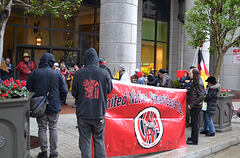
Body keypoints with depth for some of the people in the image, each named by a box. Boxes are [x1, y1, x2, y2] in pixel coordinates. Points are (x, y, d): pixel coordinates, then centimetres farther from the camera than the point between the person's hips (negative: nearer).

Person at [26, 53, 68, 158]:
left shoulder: (34, 73, -4)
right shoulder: (57, 74, -4)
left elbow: (29, 89, -2)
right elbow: (64, 91, -3)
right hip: (54, 106, 0)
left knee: (42, 128, 9)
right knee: (53, 128, 10)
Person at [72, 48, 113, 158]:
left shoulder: (79, 74, -6)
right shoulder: (104, 73, -6)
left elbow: (74, 93, 2)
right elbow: (109, 90, 7)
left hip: (83, 113, 0)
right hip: (99, 113, 1)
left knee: (84, 140, 9)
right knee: (99, 140, 14)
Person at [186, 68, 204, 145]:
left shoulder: (199, 84, -17)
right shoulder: (194, 82, 12)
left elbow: (201, 97, -22)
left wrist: (192, 105, -21)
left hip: (196, 107, -9)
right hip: (193, 106, 9)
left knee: (195, 123, -1)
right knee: (193, 123, 17)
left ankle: (194, 140, 7)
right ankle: (193, 138, 28)